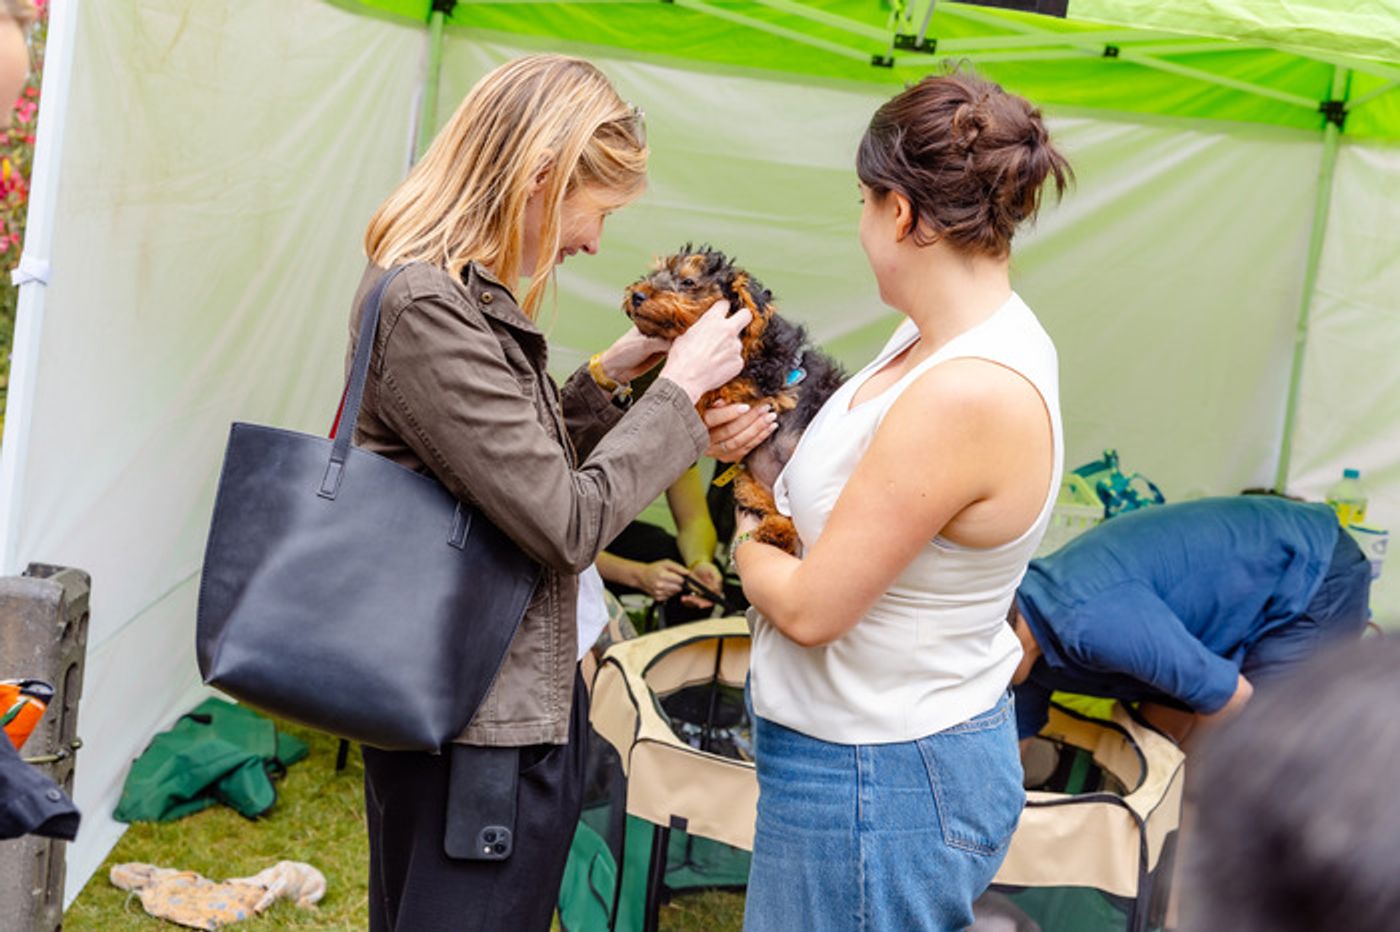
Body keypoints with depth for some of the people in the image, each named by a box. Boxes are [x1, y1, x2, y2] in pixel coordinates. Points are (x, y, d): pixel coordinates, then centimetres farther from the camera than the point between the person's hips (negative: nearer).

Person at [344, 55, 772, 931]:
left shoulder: (461, 295, 9)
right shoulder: (430, 311, -23)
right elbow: (566, 524, -22)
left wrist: (606, 380, 3)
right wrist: (678, 389, -13)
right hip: (482, 734, -11)